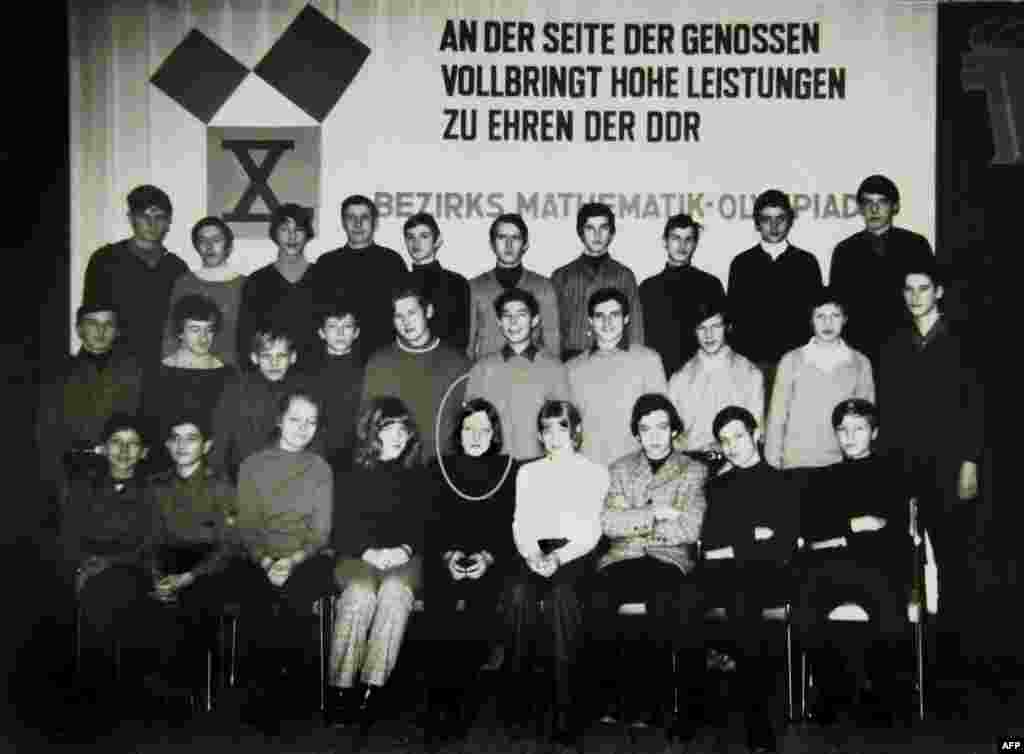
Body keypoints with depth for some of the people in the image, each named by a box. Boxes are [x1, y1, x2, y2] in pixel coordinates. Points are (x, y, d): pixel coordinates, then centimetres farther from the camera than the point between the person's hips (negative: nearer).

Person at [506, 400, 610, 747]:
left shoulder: (595, 472, 11)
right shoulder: (528, 472, 21)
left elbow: (591, 532, 1)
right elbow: (520, 523, 10)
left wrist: (559, 557, -17)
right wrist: (532, 553, -12)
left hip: (575, 553, -2)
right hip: (534, 552, 2)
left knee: (561, 594, -35)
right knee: (519, 592, -32)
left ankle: (566, 706, -32)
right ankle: (519, 691, -22)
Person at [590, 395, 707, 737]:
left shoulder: (694, 471, 7)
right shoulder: (620, 469, 14)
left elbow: (690, 530, -7)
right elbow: (608, 523, 0)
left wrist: (633, 523, -5)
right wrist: (654, 513, -10)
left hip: (670, 559, -2)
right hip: (623, 558, 2)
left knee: (662, 601, -35)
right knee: (597, 597, -30)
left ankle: (650, 693, -18)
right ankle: (614, 688, -12)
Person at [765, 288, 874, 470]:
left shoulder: (860, 363, 4)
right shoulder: (791, 361, 1)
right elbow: (777, 417, 3)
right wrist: (774, 462, 1)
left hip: (843, 463, 1)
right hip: (796, 463, 0)